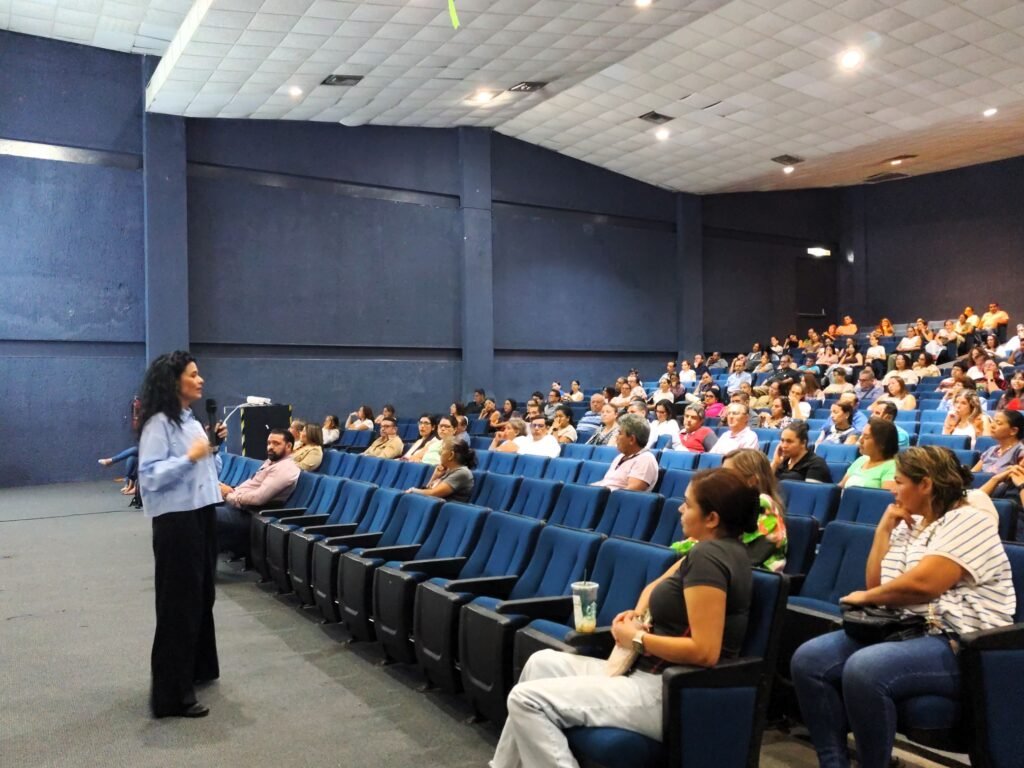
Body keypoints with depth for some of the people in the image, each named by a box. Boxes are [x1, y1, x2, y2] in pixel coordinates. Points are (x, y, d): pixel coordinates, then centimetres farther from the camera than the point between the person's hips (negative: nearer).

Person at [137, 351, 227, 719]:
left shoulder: (192, 421, 12)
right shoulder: (158, 424, -14)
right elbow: (150, 476, -21)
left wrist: (214, 446, 4)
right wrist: (190, 456, -25)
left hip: (202, 514, 9)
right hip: (176, 520, -9)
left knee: (201, 595, 18)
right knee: (179, 602, -5)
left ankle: (198, 667, 35)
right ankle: (172, 694, 3)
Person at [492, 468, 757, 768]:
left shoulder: (708, 555, -20)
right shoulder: (717, 548, 11)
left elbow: (705, 652, -27)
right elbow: (657, 587, 22)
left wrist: (637, 639, -14)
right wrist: (638, 615, -1)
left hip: (668, 693, -11)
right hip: (653, 674, 11)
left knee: (526, 700, -12)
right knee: (542, 663, 13)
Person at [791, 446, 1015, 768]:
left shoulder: (968, 520, -10)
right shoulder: (909, 525, 16)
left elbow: (922, 584, -23)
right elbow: (876, 585, 14)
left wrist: (866, 597, -7)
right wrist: (884, 529, 6)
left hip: (957, 645, -8)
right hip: (900, 630, 9)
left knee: (863, 669, -35)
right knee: (808, 659, -11)